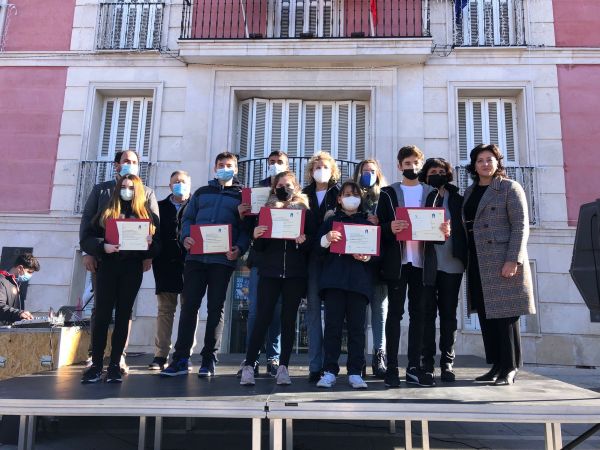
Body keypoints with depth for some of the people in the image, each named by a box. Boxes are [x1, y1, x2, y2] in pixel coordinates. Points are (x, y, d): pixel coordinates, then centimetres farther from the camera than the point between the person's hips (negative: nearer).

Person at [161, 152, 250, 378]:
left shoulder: (241, 195, 10)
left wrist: (239, 249, -14)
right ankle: (180, 359, 6)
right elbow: (188, 219, 15)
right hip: (196, 256, 2)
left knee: (215, 308, 2)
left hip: (222, 259, -2)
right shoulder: (201, 192, 19)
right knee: (189, 305, 0)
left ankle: (209, 359, 9)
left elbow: (246, 228, 3)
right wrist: (185, 237, -6)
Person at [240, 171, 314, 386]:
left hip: (295, 273, 0)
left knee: (289, 319, 3)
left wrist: (304, 240, -16)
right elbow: (259, 247, 8)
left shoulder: (305, 211, 9)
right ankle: (248, 366, 0)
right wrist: (256, 236, -12)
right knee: (263, 317, -5)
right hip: (269, 271, 0)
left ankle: (283, 367, 11)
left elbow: (312, 243, 4)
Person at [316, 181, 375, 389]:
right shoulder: (331, 220, 15)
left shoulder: (368, 223, 16)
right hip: (334, 278, 0)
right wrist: (327, 239, -14)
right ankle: (329, 371, 3)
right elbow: (318, 246, 6)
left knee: (356, 326, -1)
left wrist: (366, 256, -11)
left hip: (359, 280, 1)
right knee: (332, 324, -3)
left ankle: (355, 373, 6)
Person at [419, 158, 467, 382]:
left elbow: (464, 229, 7)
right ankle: (427, 362, 9)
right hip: (426, 264, -1)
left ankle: (447, 363, 10)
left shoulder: (457, 200, 12)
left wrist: (464, 257, -2)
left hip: (451, 263, 1)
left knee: (448, 313, 4)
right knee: (427, 312, 2)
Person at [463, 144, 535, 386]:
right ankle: (496, 365, 18)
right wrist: (467, 260, 11)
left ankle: (510, 369, 7)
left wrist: (513, 260, -17)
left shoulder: (510, 188, 0)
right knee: (486, 315, 8)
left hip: (502, 262, -6)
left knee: (505, 314, -3)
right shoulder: (469, 192, 17)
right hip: (478, 264, 6)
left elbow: (521, 226, -8)